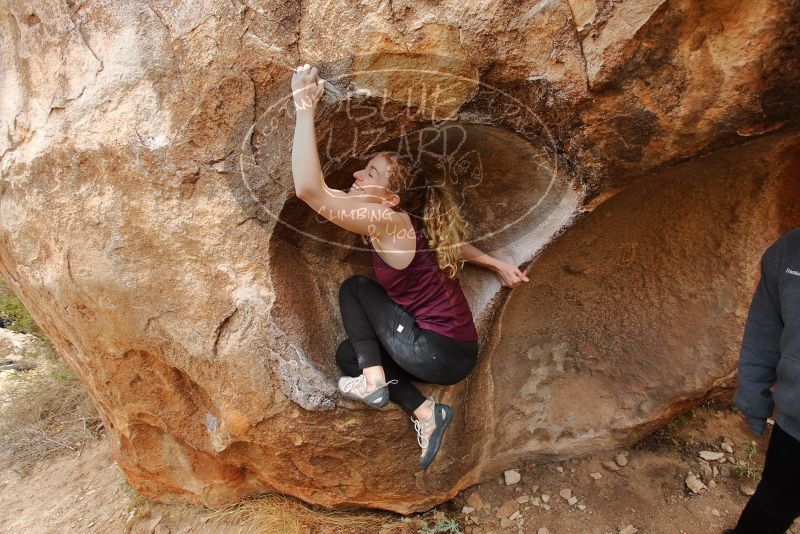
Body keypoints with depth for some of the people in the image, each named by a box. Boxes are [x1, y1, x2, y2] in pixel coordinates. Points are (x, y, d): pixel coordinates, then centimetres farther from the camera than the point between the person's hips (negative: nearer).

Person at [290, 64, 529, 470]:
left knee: (354, 287, 3)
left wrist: (305, 109, -28)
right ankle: (425, 413, 8)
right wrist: (496, 265, 30)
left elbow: (309, 190, -31)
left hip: (440, 355, -9)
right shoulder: (405, 225, 8)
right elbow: (453, 244, 23)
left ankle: (374, 382, 0)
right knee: (348, 354, 17)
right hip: (456, 349, 9)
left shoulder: (386, 221, -20)